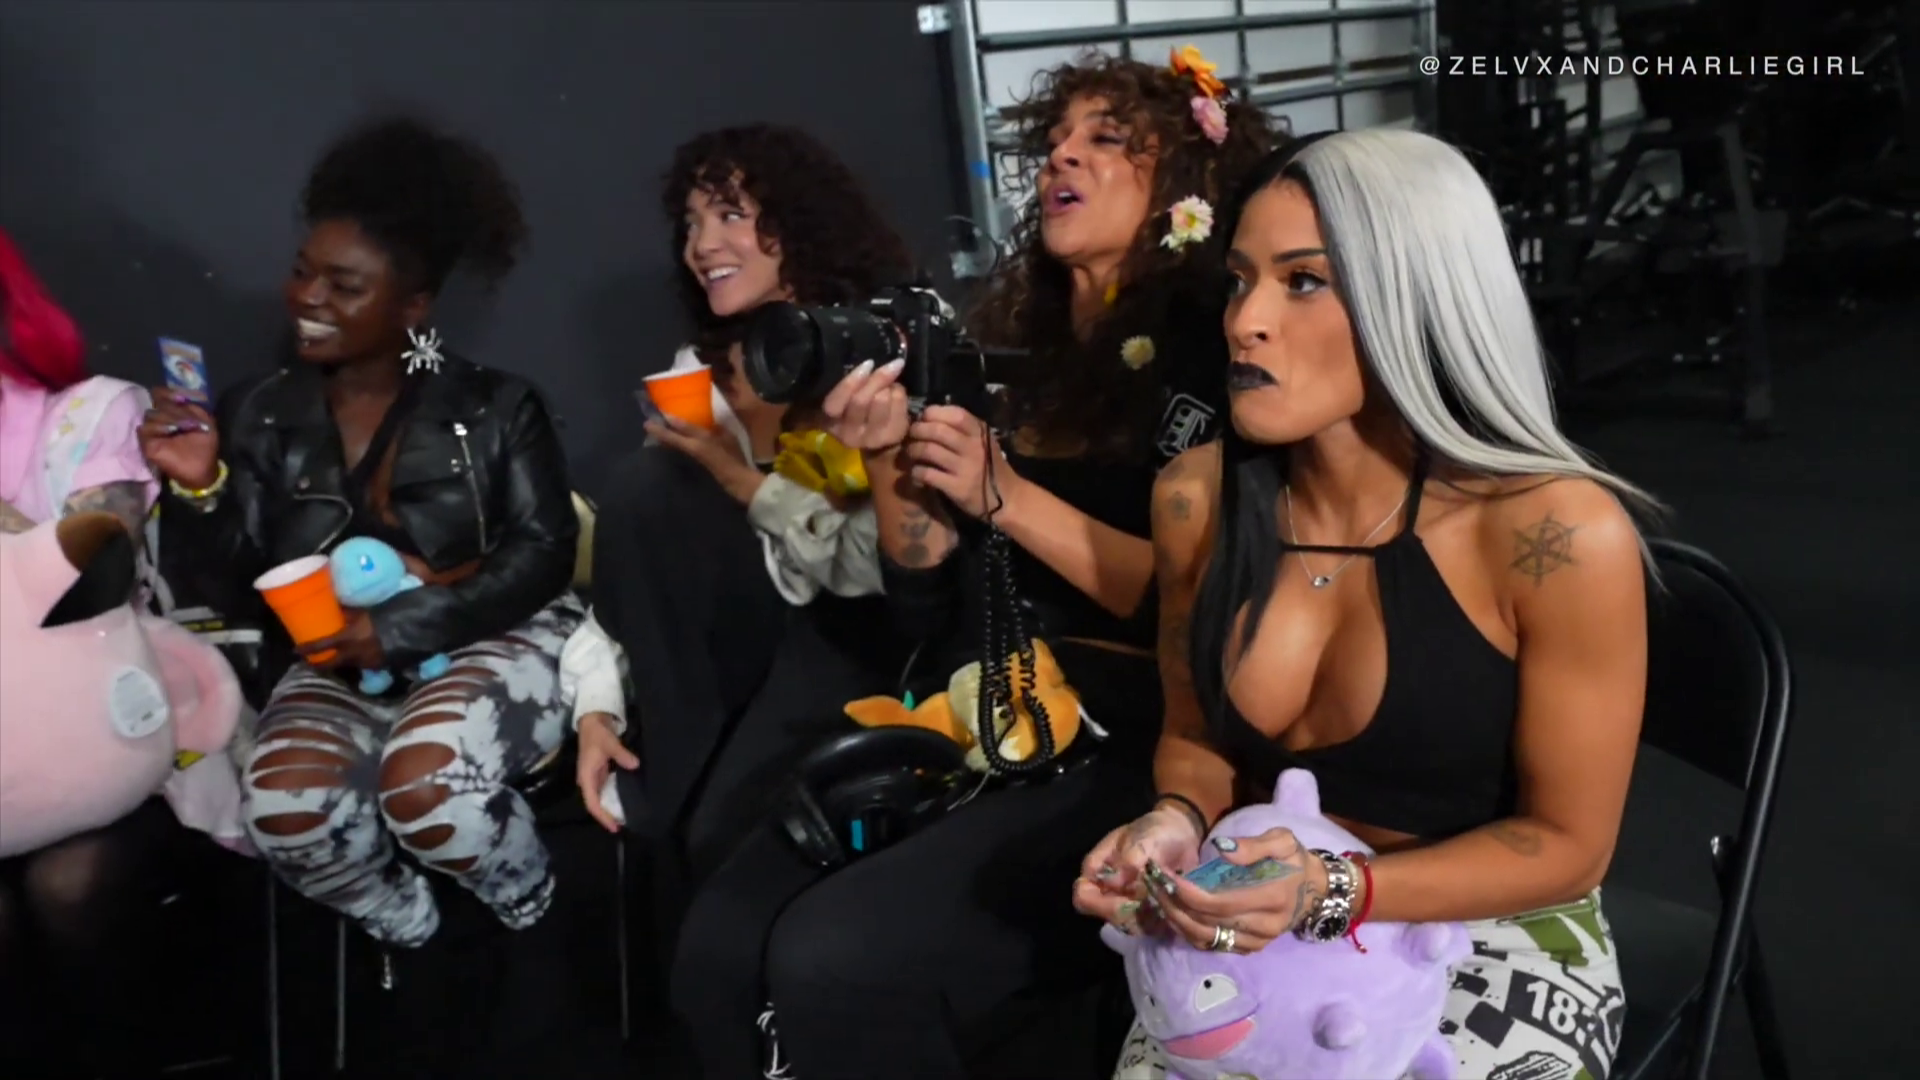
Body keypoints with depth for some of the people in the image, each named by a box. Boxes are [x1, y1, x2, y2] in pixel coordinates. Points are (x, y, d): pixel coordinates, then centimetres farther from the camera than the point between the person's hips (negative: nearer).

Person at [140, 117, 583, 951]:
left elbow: (545, 553, -9)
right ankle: (410, 932, 4)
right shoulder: (259, 417, 7)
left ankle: (533, 922, 1)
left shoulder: (494, 407, 0)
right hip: (339, 667, 3)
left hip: (494, 642, -3)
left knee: (424, 782, -33)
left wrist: (404, 626, -20)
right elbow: (236, 591, 5)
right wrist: (199, 489, -14)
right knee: (284, 807, -28)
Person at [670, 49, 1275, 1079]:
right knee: (719, 950, -15)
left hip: (1126, 746, -5)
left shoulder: (1212, 341, -2)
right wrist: (890, 466, -2)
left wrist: (1004, 495, -11)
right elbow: (929, 611, 14)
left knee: (834, 962, -25)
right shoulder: (1012, 347, 14)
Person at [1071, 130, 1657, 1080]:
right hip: (1264, 934, 3)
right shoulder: (1195, 499, -8)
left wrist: (1338, 891, -24)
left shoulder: (1558, 532, -21)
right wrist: (1178, 822, -13)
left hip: (1499, 945, -3)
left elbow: (1566, 842, -11)